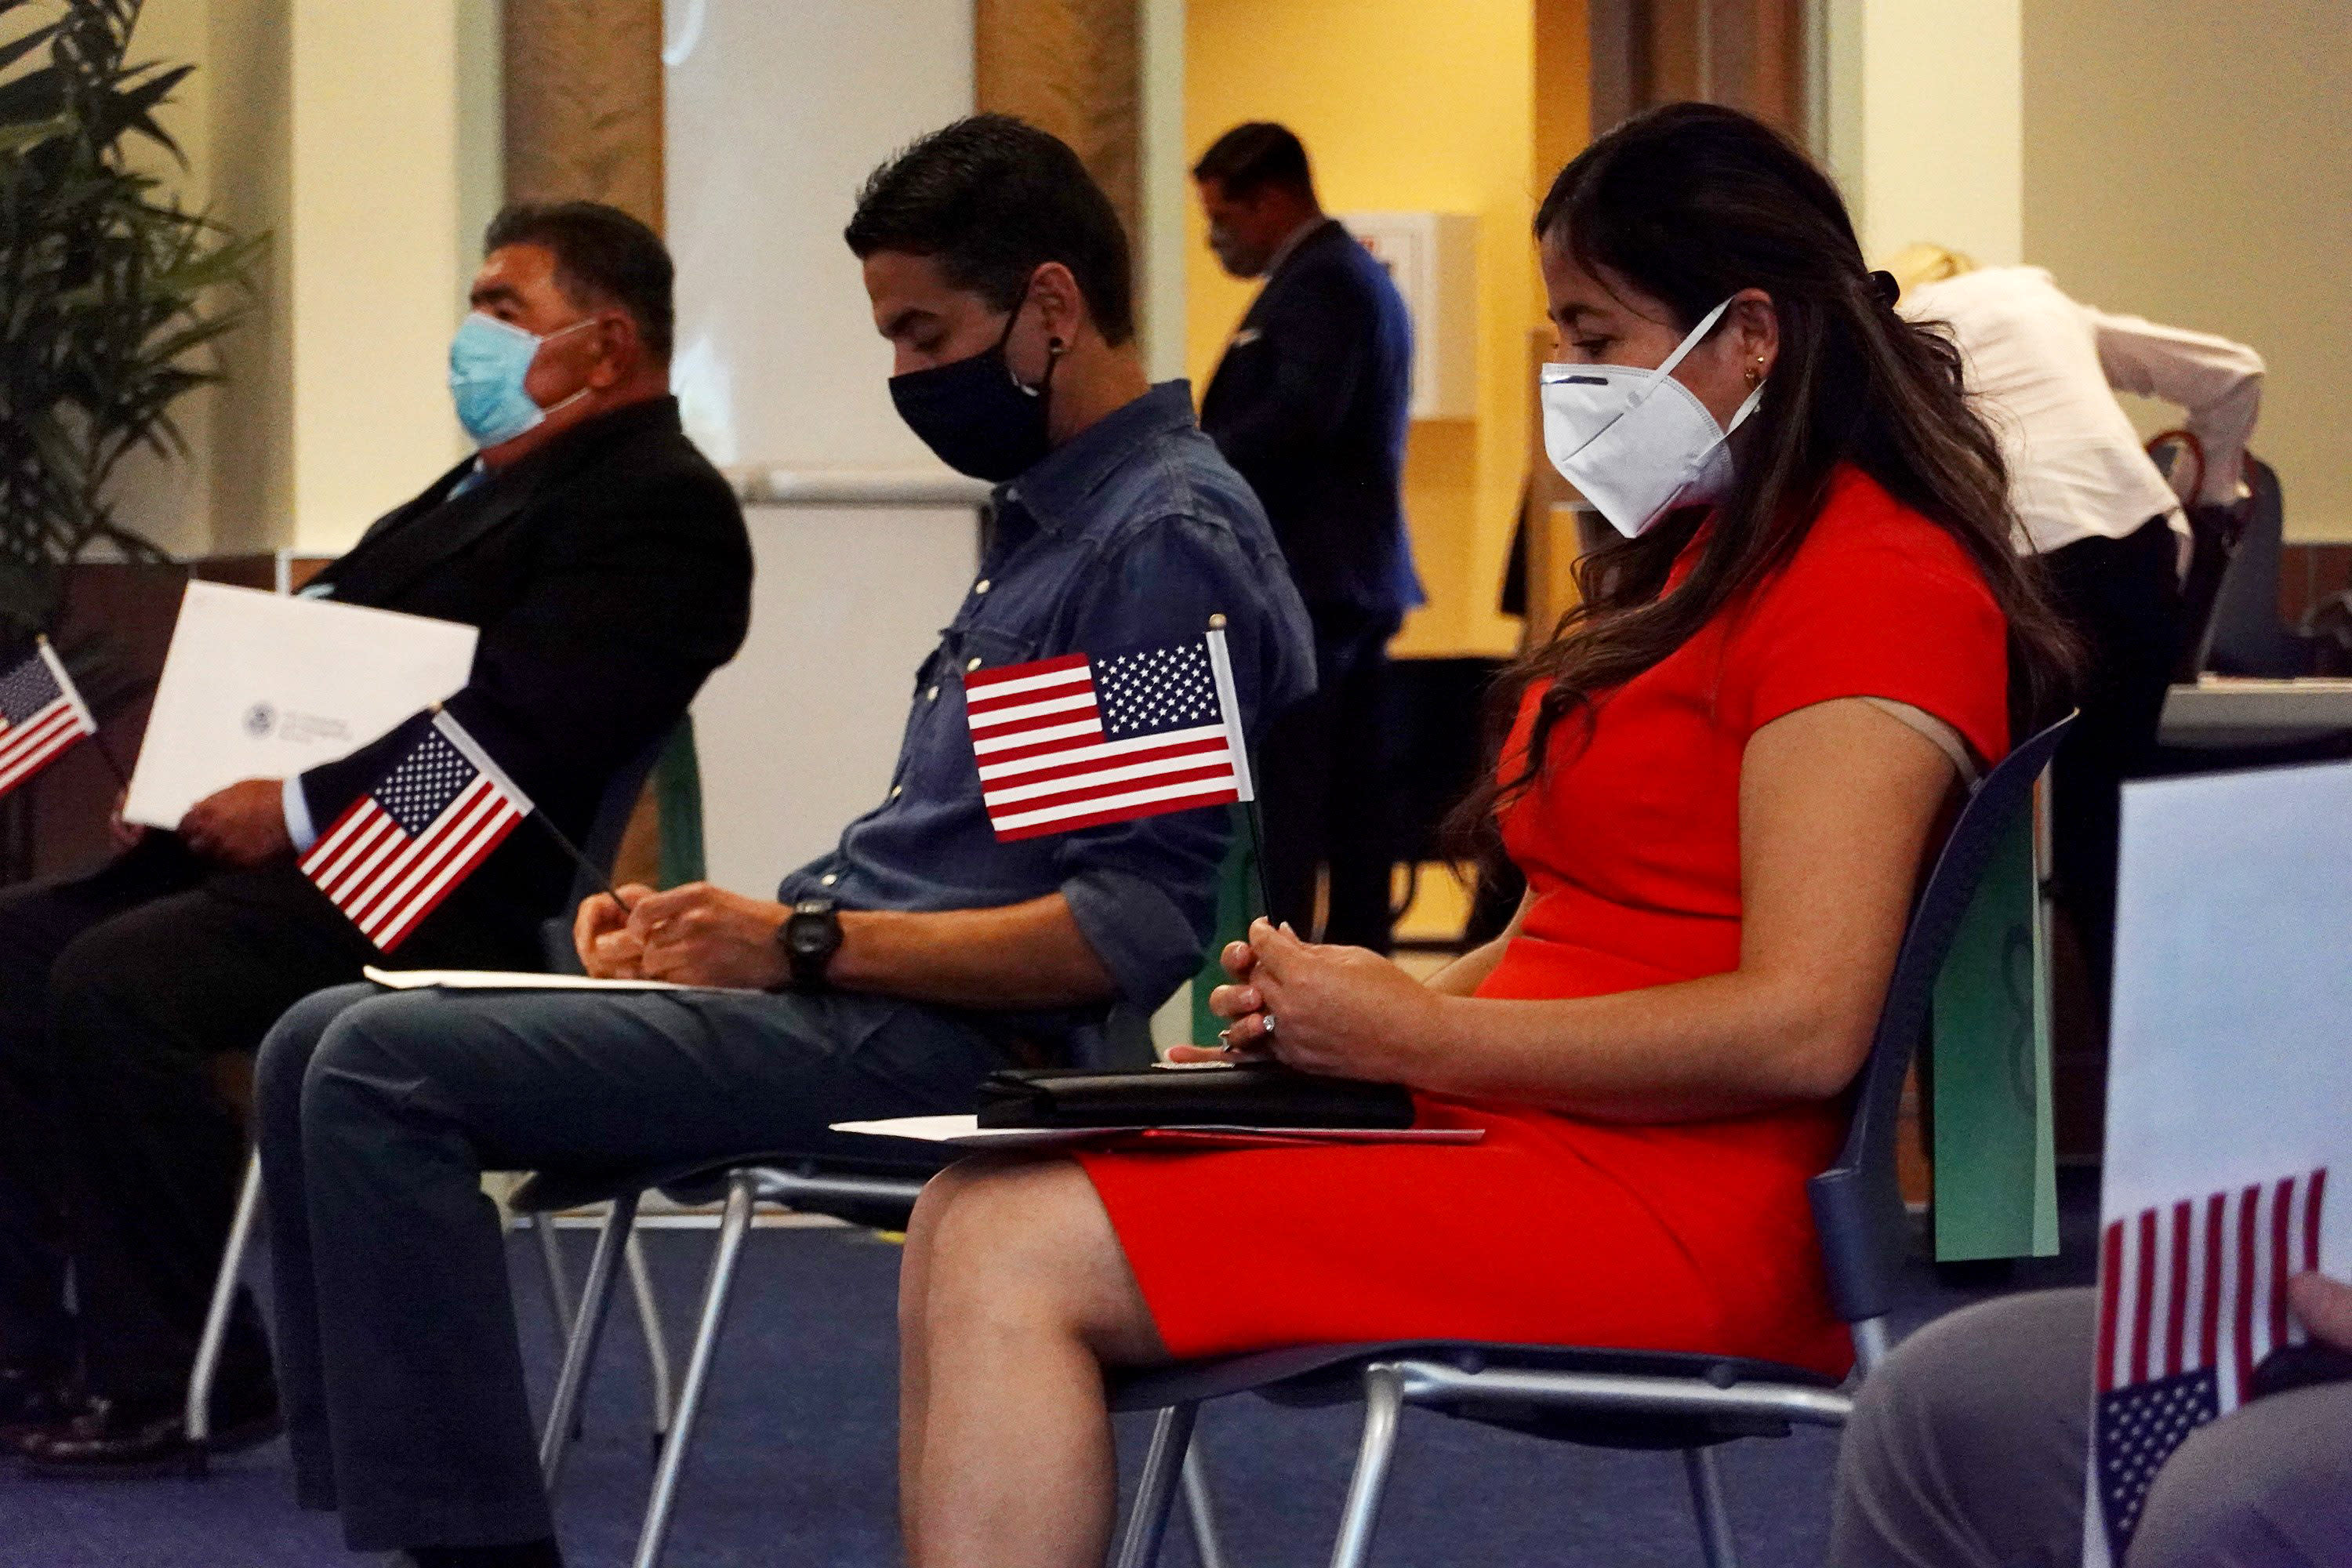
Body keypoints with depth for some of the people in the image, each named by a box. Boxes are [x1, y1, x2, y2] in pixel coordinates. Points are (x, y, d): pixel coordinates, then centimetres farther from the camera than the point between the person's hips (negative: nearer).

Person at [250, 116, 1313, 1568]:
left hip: (937, 1046, -11)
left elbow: (1136, 930, -20)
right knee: (327, 1045, 3)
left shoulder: (1171, 535, -12)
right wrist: (708, 924, 10)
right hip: (861, 1002, 11)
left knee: (381, 1070, -20)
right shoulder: (1050, 513, 21)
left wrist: (810, 945, -19)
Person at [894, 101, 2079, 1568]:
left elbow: (1801, 1029, -20)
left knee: (1017, 1255, -18)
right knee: (973, 1219, -3)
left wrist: (1412, 1035, -13)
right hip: (1525, 1141, 10)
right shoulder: (1700, 559, 23)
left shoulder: (1873, 584, -9)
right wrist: (1338, 1013, 3)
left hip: (1683, 1215, -10)